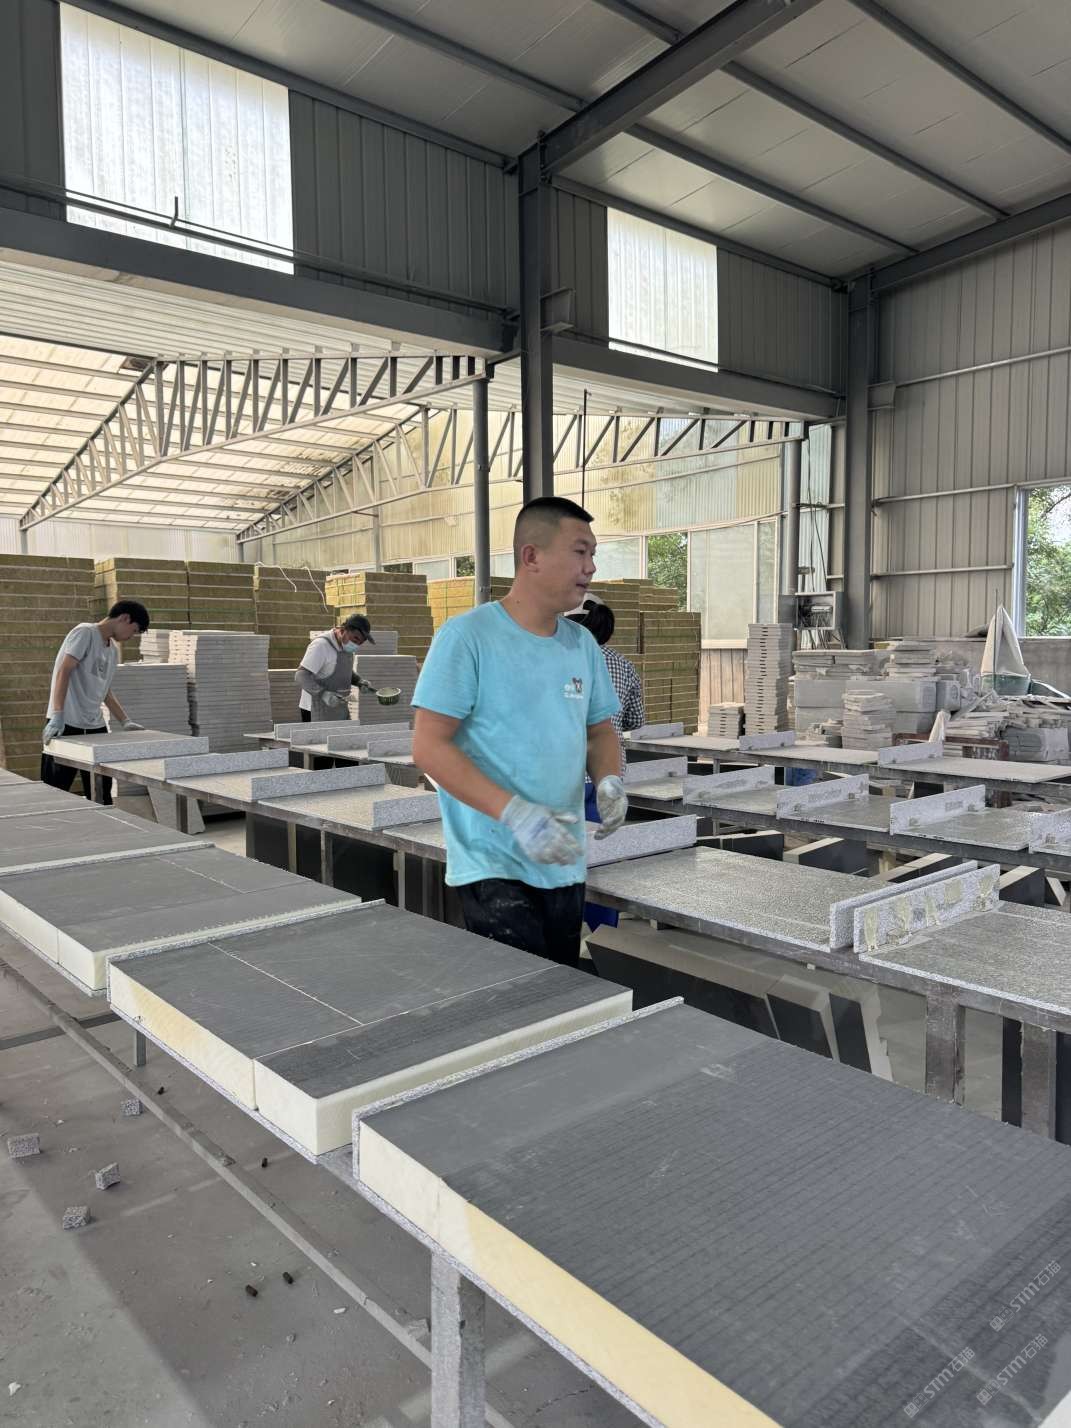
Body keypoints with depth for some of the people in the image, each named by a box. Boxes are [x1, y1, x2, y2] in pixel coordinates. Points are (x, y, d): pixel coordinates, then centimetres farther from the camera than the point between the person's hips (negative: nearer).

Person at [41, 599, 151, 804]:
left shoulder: (113, 650, 16)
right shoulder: (85, 633, -8)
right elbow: (63, 673, -17)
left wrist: (125, 721, 17)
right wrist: (57, 717, -25)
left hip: (94, 726, 8)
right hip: (66, 724, -8)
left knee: (101, 793, 10)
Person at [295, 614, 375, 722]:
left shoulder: (345, 645, 6)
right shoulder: (321, 645, -19)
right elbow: (300, 676, -24)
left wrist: (358, 681, 3)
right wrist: (323, 693, -37)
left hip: (339, 711, 8)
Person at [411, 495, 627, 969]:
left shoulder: (583, 644, 8)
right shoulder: (467, 636, -12)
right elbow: (429, 747, -15)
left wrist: (609, 780, -5)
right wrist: (515, 813, -24)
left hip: (564, 865, 6)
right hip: (494, 866, -6)